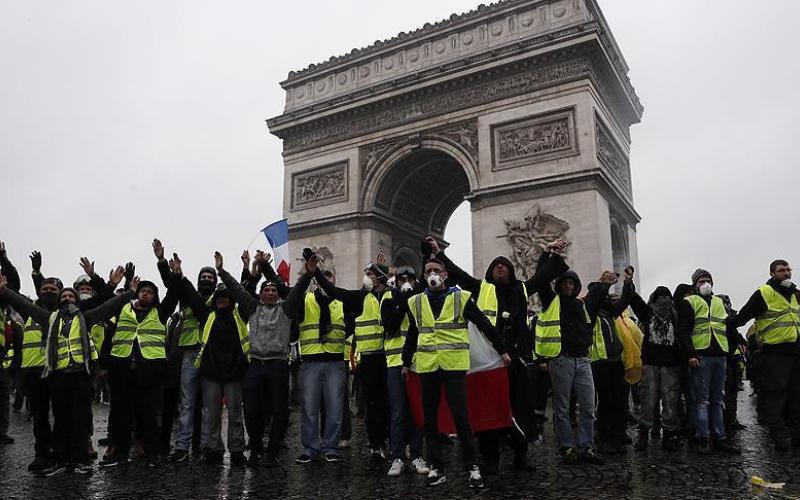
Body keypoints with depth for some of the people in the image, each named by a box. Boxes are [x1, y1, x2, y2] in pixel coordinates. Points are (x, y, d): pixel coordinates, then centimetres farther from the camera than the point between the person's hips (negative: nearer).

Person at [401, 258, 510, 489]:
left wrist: (502, 350, 7)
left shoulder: (461, 297, 0)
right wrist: (406, 363, 20)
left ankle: (472, 467, 11)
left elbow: (484, 325, 4)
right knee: (429, 419, 7)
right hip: (427, 367, 3)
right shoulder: (416, 302, 10)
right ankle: (436, 468, 18)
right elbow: (412, 335, 18)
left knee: (461, 417, -4)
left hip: (454, 366, -3)